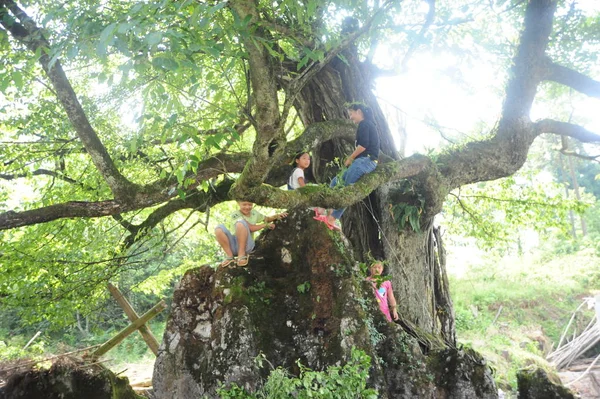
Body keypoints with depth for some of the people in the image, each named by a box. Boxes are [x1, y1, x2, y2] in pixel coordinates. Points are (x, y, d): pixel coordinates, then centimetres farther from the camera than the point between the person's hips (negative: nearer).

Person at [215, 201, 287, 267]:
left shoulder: (254, 213, 11)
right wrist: (265, 225, -4)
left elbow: (267, 219, 27)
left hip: (247, 245, 1)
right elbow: (250, 228, -14)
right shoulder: (235, 215, -5)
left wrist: (277, 216, 7)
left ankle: (242, 255, -21)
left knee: (241, 223, -26)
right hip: (234, 247, -1)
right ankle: (230, 256, -14)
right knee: (219, 228, -27)